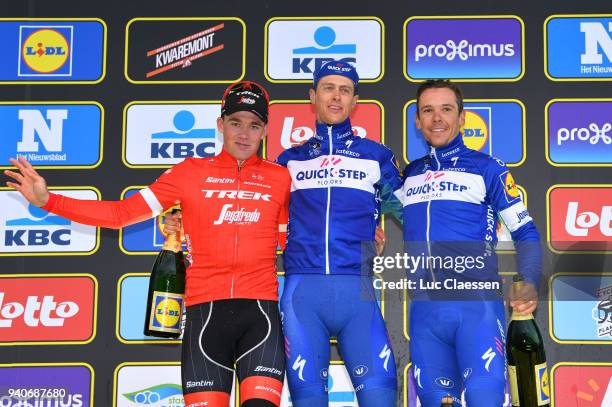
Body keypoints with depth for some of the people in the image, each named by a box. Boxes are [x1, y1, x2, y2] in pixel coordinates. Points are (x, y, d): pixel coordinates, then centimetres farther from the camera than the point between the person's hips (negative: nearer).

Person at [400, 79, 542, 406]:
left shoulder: (487, 169, 3)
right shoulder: (409, 175, 15)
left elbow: (525, 232, 2)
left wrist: (529, 284, -13)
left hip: (477, 305, -4)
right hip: (424, 309, 5)